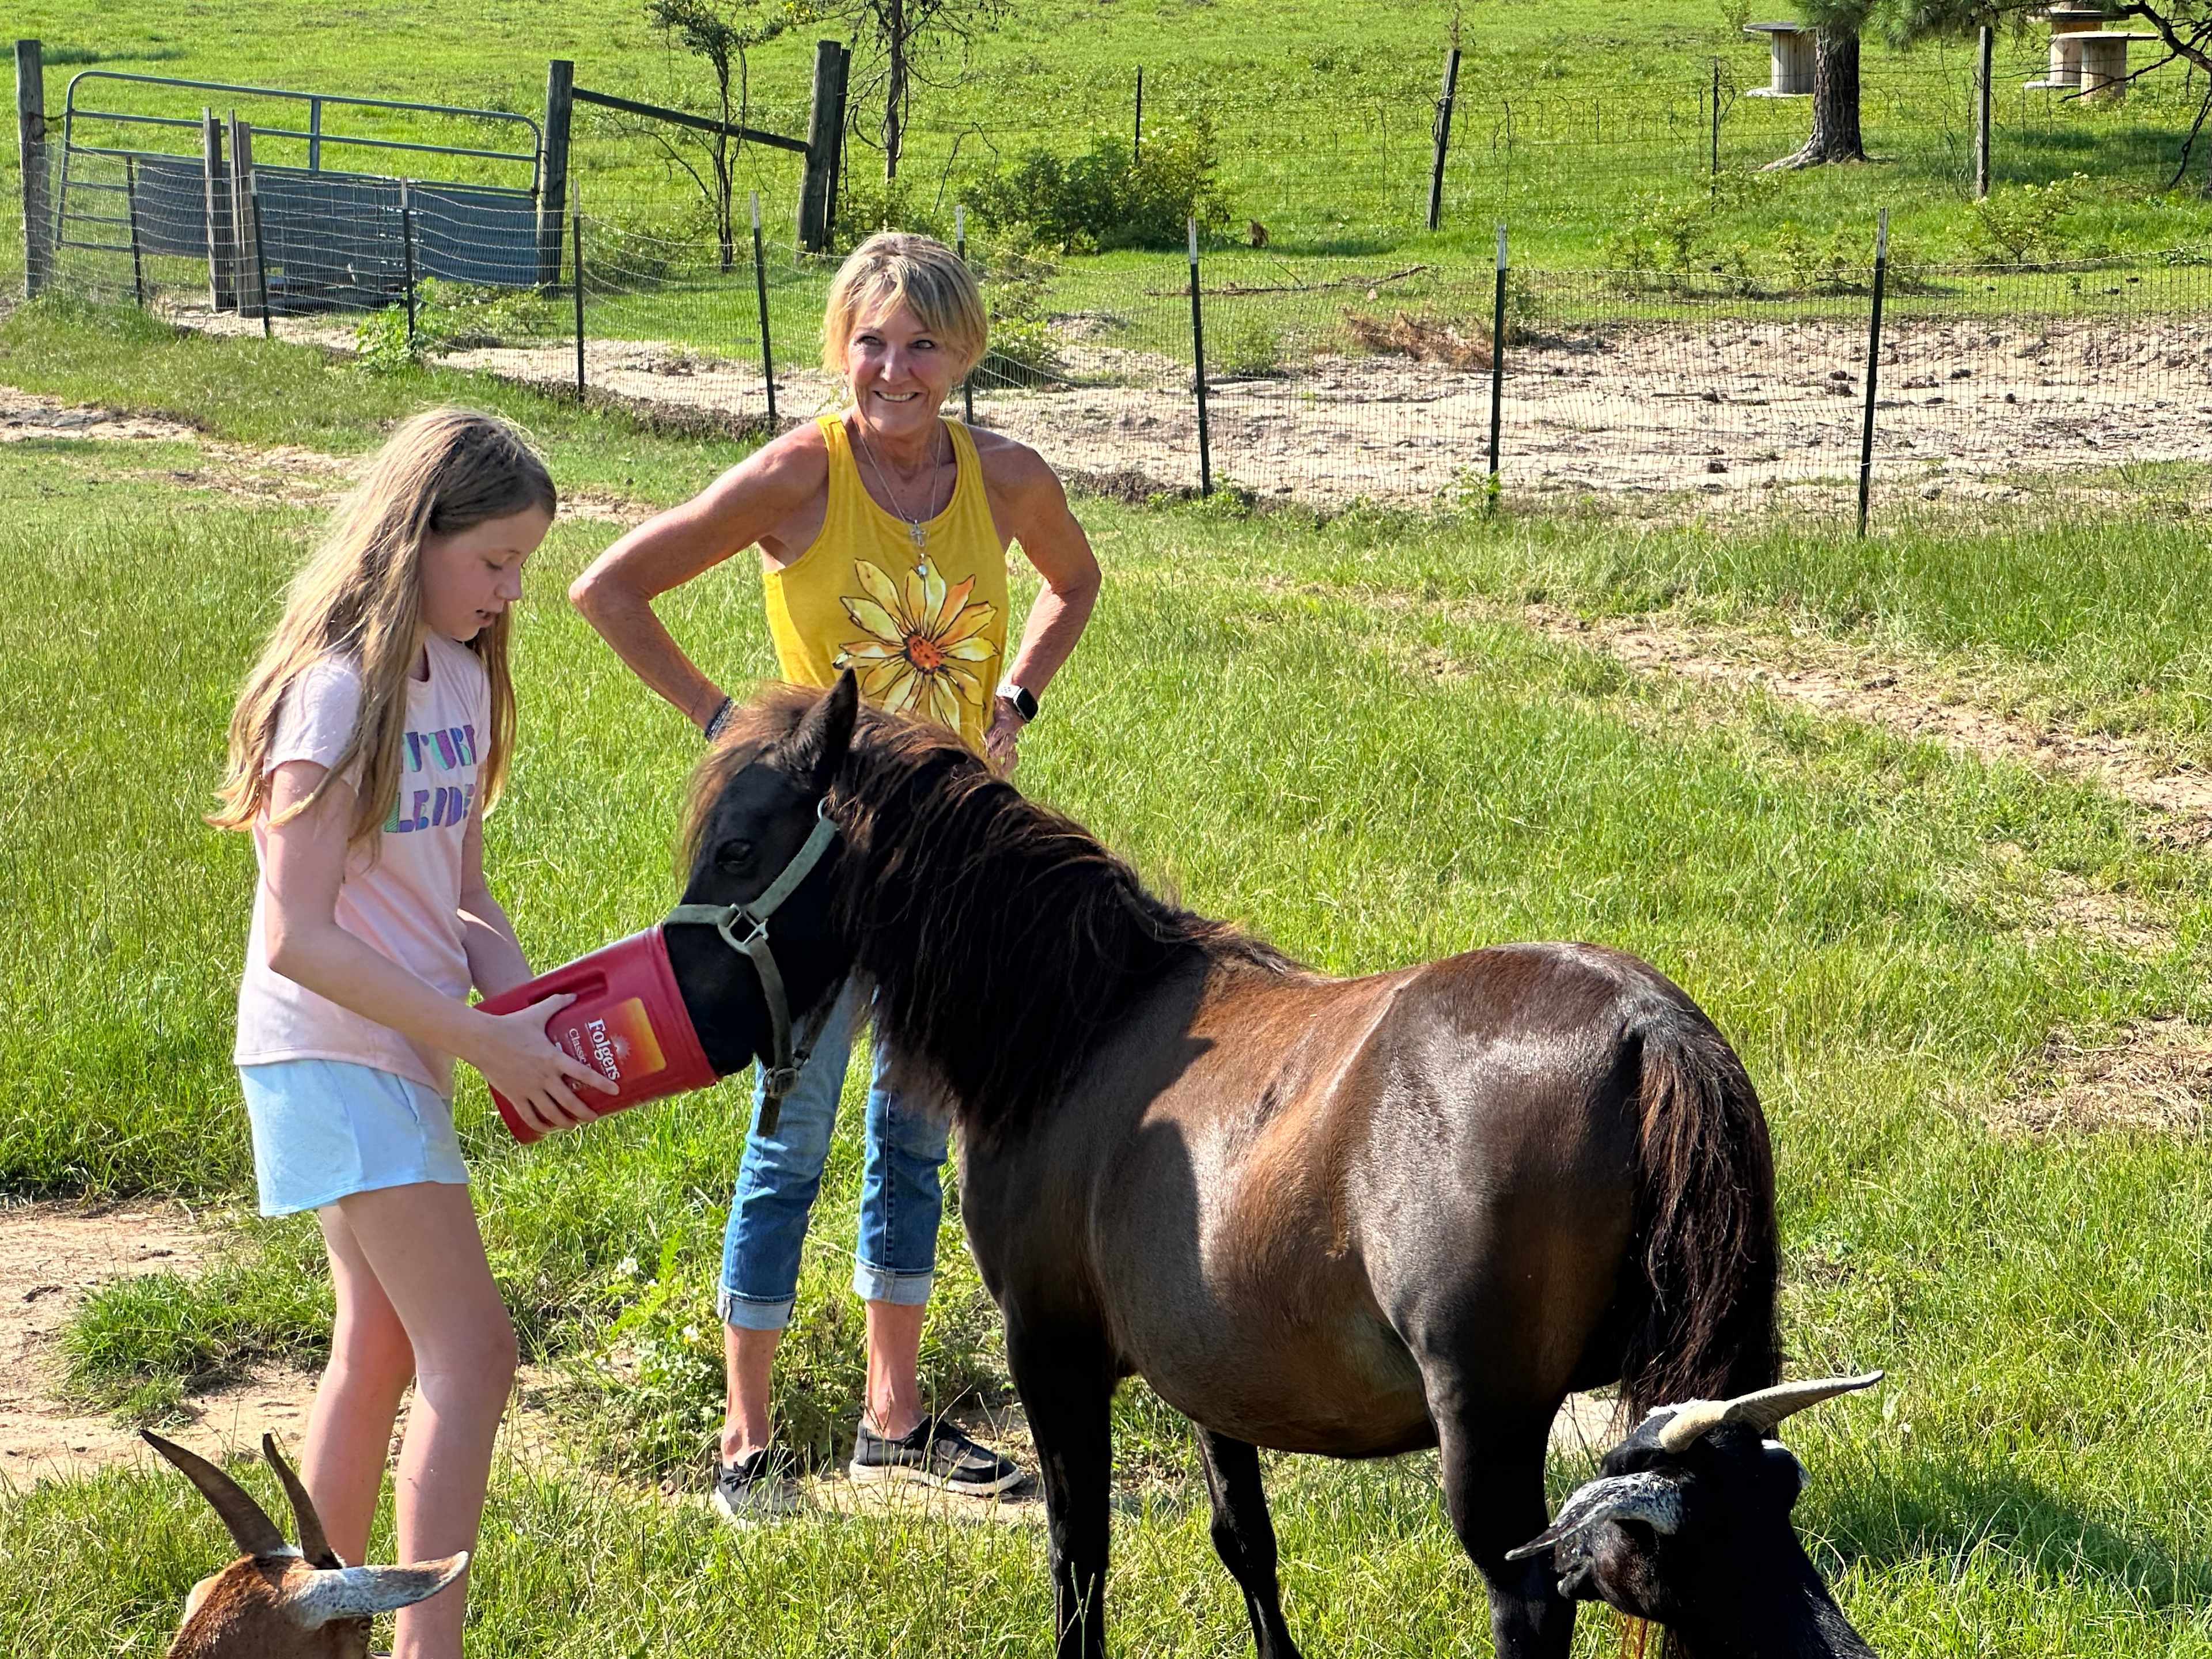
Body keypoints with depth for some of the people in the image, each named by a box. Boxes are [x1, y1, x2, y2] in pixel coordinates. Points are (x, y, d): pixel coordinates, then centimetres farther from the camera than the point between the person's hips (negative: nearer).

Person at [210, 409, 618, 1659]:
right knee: (473, 1355, -12)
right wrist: (484, 1040, -21)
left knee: (384, 1350, 15)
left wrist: (537, 1014, -5)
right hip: (334, 1054, -9)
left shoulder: (459, 675, 7)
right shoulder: (338, 692, -19)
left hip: (404, 1052, 9)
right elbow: (296, 940, -22)